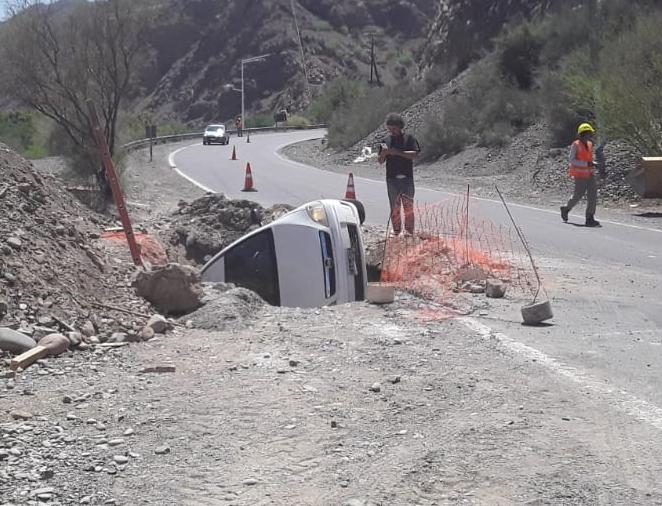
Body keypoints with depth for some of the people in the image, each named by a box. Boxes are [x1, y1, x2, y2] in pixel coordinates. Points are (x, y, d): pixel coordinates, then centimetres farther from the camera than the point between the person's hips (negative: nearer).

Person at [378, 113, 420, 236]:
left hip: (407, 178, -3)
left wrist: (397, 152, -16)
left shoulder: (409, 138, 2)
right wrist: (383, 153, -10)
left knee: (408, 205, -1)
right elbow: (380, 161, 12)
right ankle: (396, 230, 10)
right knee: (394, 206, 4)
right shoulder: (387, 140, 11)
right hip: (391, 179, 3)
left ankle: (409, 230, 4)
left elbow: (415, 155, -10)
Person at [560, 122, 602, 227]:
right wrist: (587, 164, -23)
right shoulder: (575, 145, -9)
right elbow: (572, 160, -16)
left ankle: (590, 219, -6)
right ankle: (566, 209, 29)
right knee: (578, 195, 0)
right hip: (580, 175, -6)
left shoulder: (589, 145, 12)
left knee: (593, 194, -6)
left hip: (590, 174, 6)